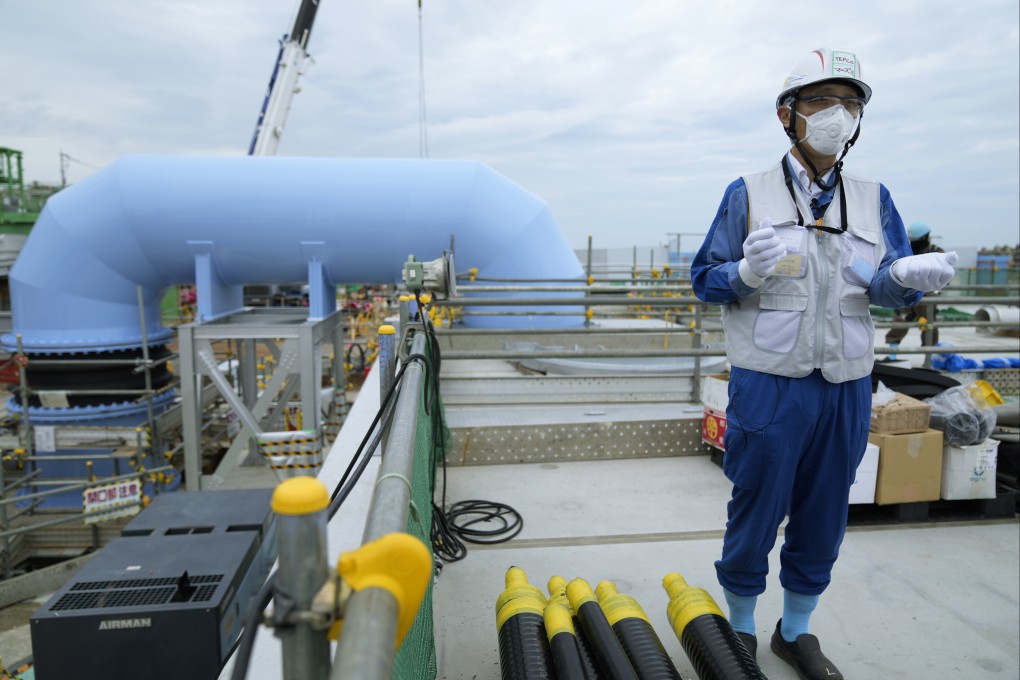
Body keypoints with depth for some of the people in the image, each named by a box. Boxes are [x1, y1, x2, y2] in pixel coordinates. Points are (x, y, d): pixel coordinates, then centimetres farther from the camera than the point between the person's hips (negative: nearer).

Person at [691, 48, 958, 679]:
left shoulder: (874, 198, 9)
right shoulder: (749, 193, -1)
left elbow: (892, 286, 6)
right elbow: (705, 278, -3)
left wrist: (909, 275, -17)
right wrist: (748, 272, -24)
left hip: (847, 388, 4)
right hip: (769, 384, -4)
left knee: (823, 520, 14)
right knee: (755, 513, 6)